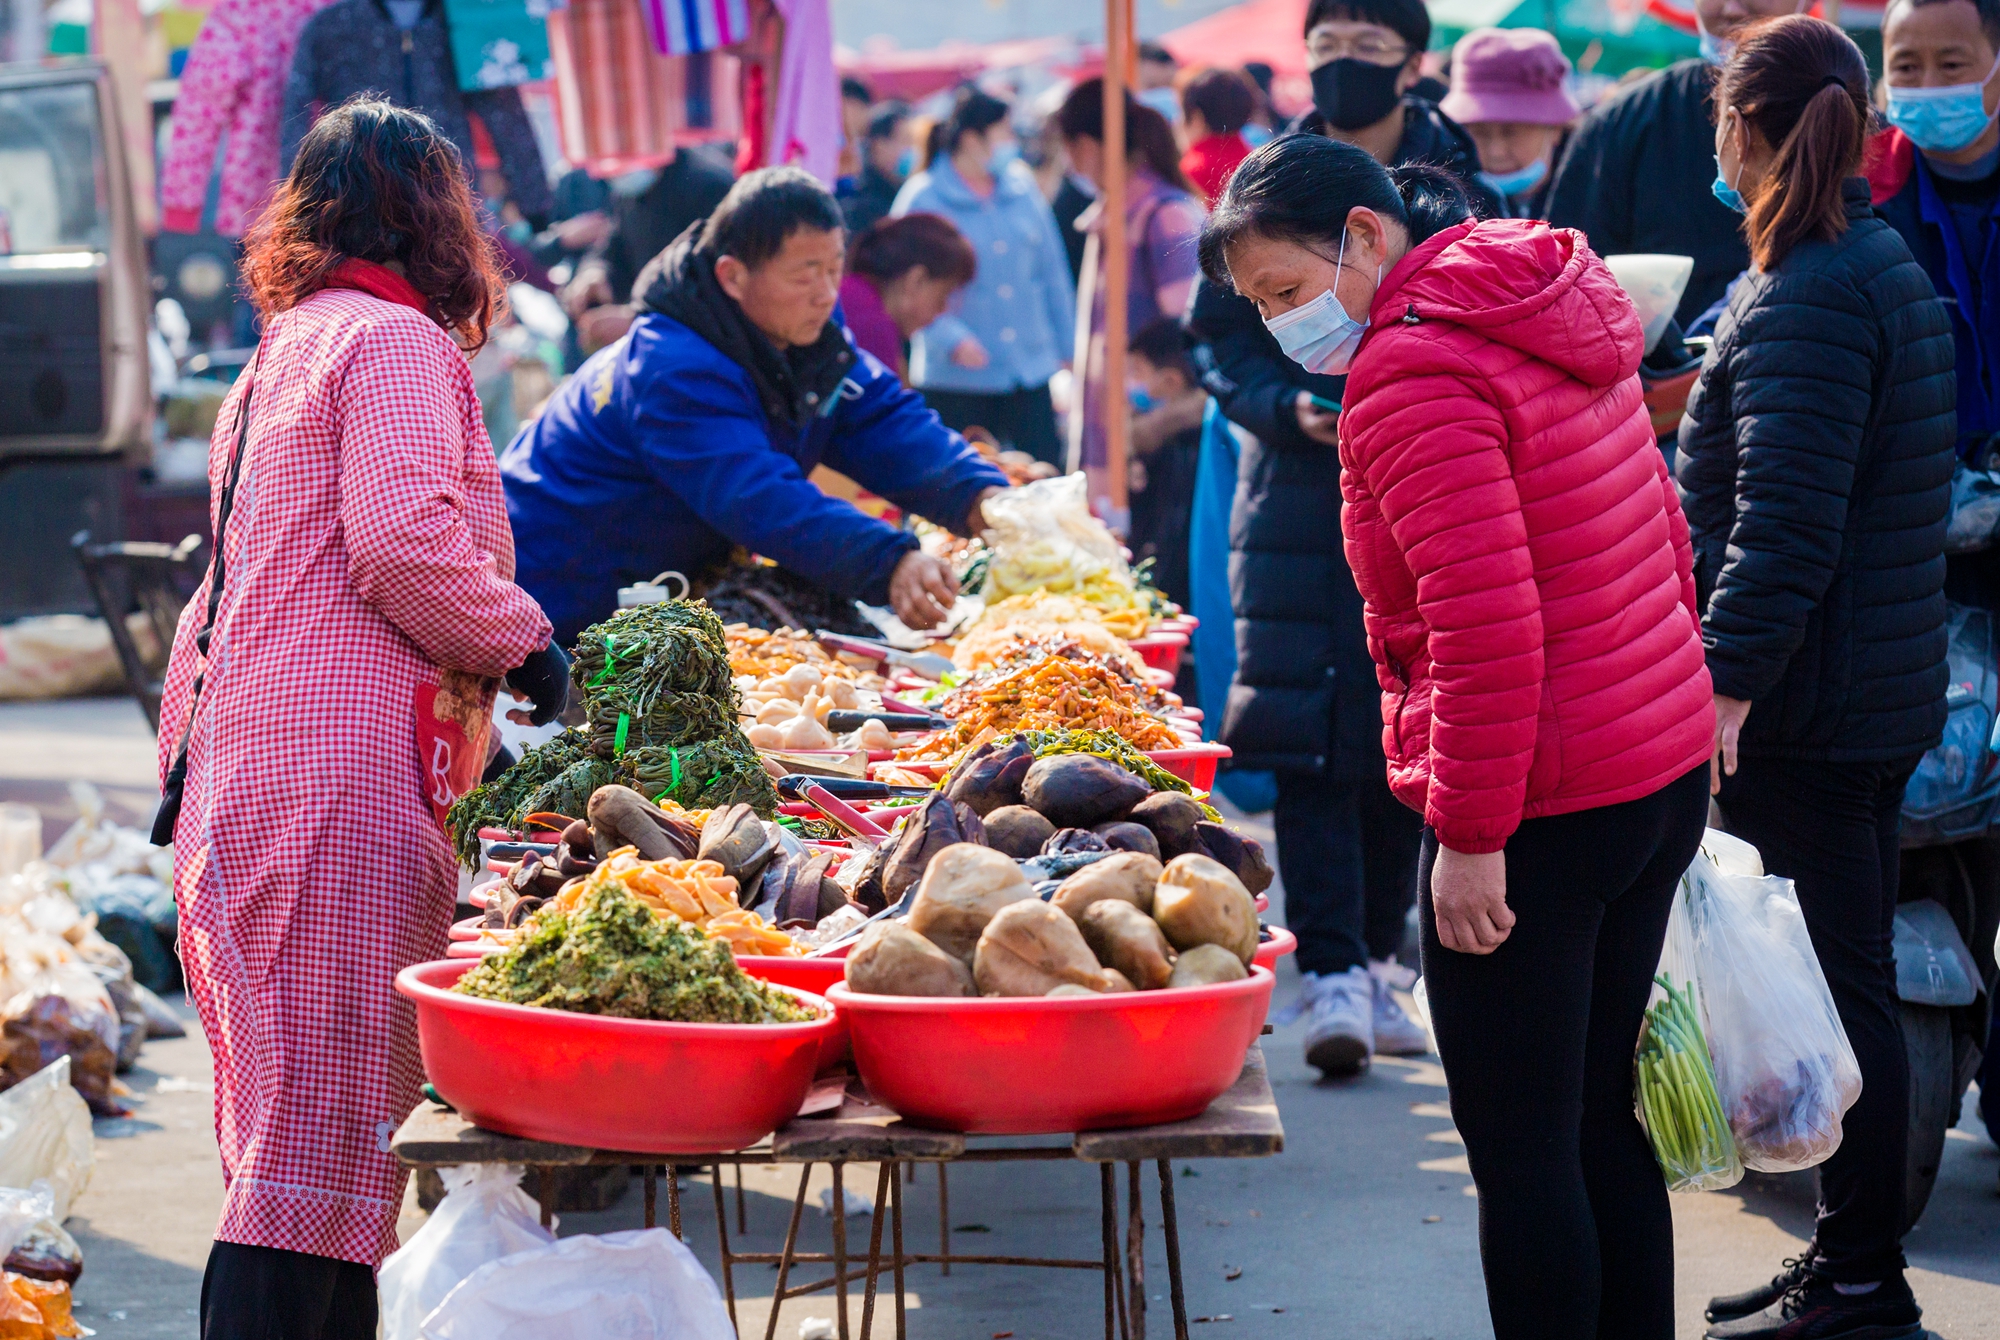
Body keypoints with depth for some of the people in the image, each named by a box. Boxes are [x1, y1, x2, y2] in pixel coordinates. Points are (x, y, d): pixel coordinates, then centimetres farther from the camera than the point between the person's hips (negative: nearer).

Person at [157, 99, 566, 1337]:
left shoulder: (282, 353, 25)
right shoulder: (396, 342, -3)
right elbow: (403, 540, -16)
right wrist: (525, 644, -3)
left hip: (240, 769, 9)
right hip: (337, 777, -9)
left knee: (293, 1137, 11)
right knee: (320, 1138, -13)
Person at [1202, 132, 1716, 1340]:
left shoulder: (1411, 374, -17)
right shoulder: (1551, 322, 13)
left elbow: (1486, 626, -24)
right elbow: (1665, 543, 18)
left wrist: (1469, 835, -19)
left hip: (1541, 817, -10)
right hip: (1667, 777, 10)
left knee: (1521, 1152, -1)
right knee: (1601, 1125, 18)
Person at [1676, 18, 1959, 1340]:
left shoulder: (1805, 300, -17)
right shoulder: (1892, 267, 14)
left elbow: (1785, 524, -24)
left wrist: (1728, 683, -25)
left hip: (1804, 706, -10)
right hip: (1886, 687, 10)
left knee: (1836, 986, -4)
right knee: (1849, 976, 15)